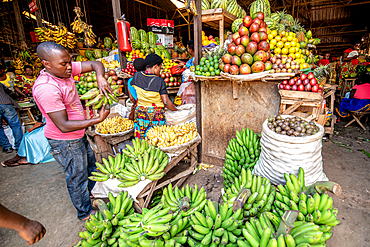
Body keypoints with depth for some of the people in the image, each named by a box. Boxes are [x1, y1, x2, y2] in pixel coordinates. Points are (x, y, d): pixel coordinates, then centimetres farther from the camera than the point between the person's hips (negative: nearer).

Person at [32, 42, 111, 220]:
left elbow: (95, 64, -3)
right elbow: (64, 126, -30)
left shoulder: (64, 69, -7)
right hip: (64, 142, -9)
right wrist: (98, 120, -33)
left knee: (90, 164, 27)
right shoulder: (46, 88, -30)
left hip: (78, 135, 9)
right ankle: (85, 214, 34)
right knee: (77, 178, 10)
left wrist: (100, 78, -25)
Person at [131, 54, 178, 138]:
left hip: (140, 113, 4)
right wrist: (176, 110, 2)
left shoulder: (137, 76, 1)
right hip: (156, 115, -4)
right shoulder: (159, 81, -11)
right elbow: (166, 103, -13)